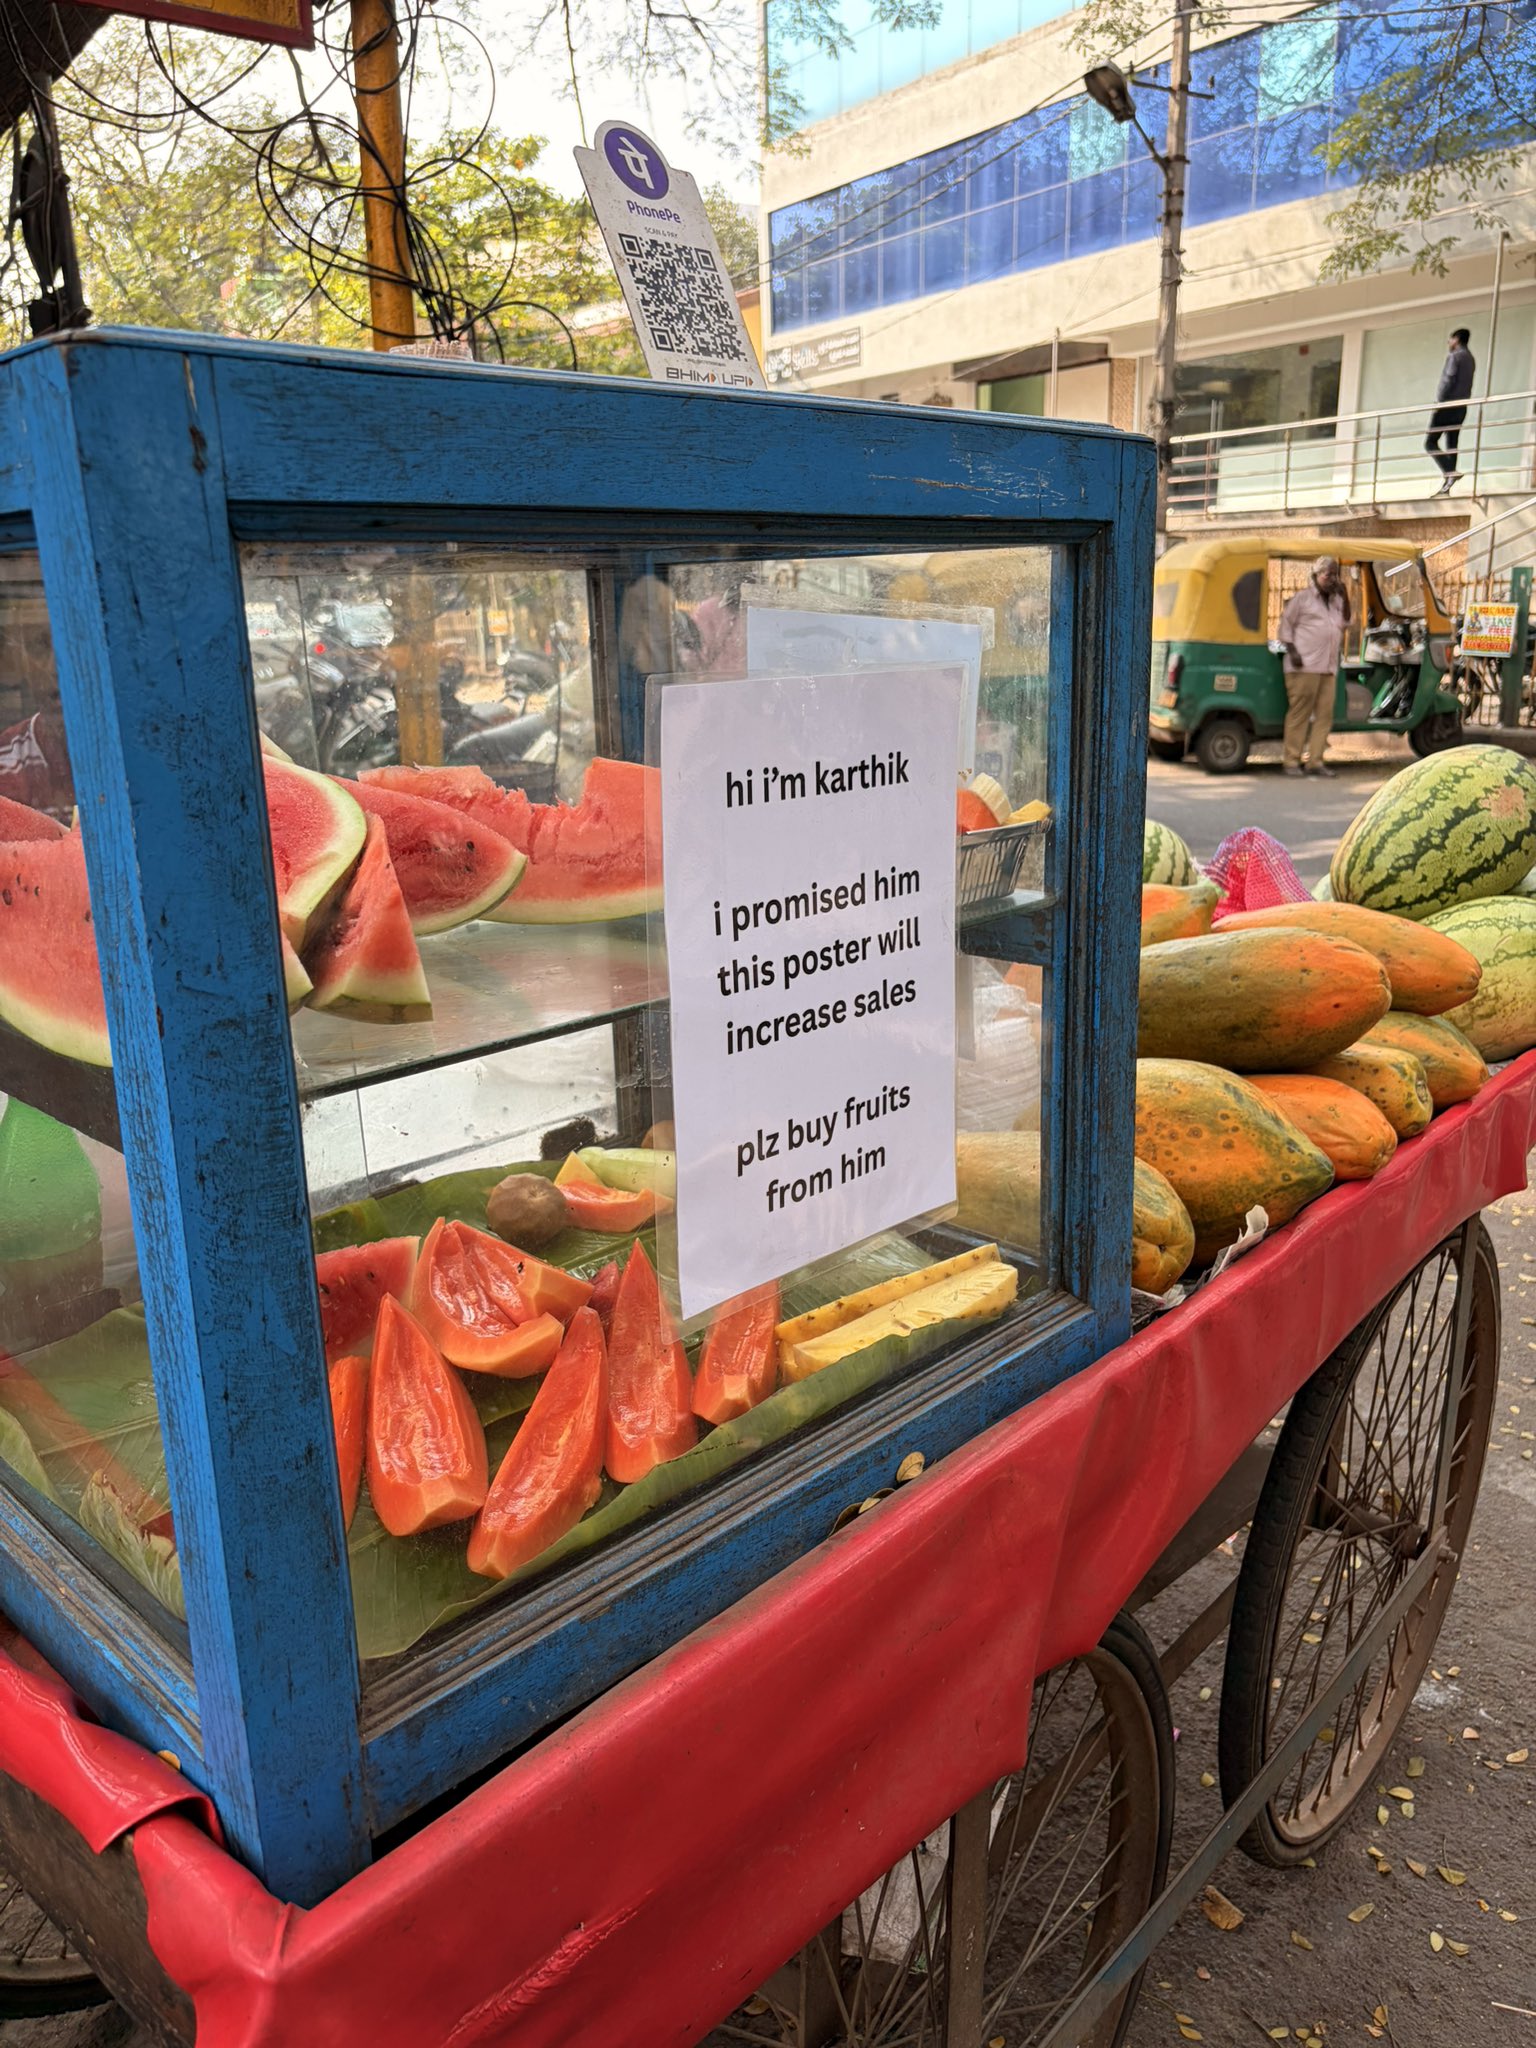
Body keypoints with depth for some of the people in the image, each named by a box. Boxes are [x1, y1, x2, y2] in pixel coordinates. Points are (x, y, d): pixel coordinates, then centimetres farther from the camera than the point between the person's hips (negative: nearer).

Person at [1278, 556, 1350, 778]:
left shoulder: (1336, 600, 22)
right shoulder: (1303, 597, 3)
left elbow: (1344, 622, 20)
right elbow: (1286, 623, 0)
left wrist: (1344, 595, 11)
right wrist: (1292, 650, -12)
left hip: (1328, 667, 7)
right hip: (1304, 666, -7)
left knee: (1325, 714, 0)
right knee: (1300, 713, -8)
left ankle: (1315, 761, 2)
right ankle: (1292, 761, -5)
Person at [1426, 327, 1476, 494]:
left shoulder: (1455, 356, -7)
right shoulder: (1471, 359, 20)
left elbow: (1448, 381, -16)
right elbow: (1466, 386, 16)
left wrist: (1439, 403, -14)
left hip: (1448, 405, -9)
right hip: (1461, 407, 9)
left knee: (1430, 441, -10)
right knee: (1452, 445, 4)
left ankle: (1449, 472, -27)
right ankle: (1447, 484, -1)